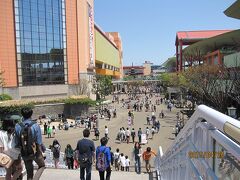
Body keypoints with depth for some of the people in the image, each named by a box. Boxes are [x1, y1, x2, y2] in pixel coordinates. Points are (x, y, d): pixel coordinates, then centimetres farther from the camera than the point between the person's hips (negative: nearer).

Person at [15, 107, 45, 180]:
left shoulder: (17, 127, -10)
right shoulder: (35, 126, -18)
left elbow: (17, 143, -5)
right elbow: (39, 143, -16)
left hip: (24, 154, 3)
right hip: (35, 152, -3)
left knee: (29, 172, 21)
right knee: (42, 166, 23)